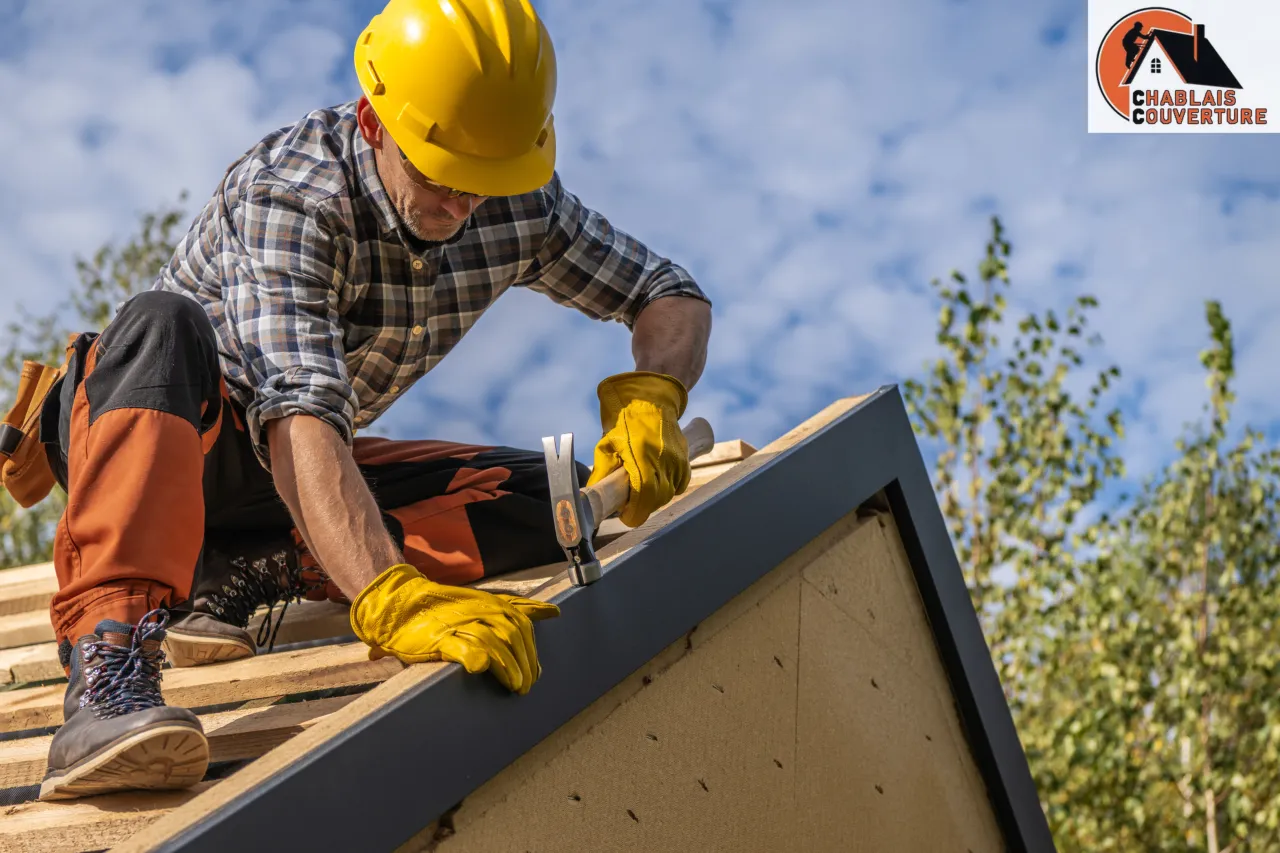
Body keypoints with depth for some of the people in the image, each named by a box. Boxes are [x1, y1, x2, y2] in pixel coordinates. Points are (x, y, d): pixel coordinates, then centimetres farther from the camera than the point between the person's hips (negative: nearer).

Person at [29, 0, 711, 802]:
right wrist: (395, 600, -56)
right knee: (165, 323, -40)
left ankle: (241, 577, -18)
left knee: (560, 504, -15)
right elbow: (299, 414, -42)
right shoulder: (291, 196, -29)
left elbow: (674, 293, 1)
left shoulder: (521, 203, -9)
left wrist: (650, 398, -23)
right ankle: (110, 660, -53)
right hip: (153, 438, -5)